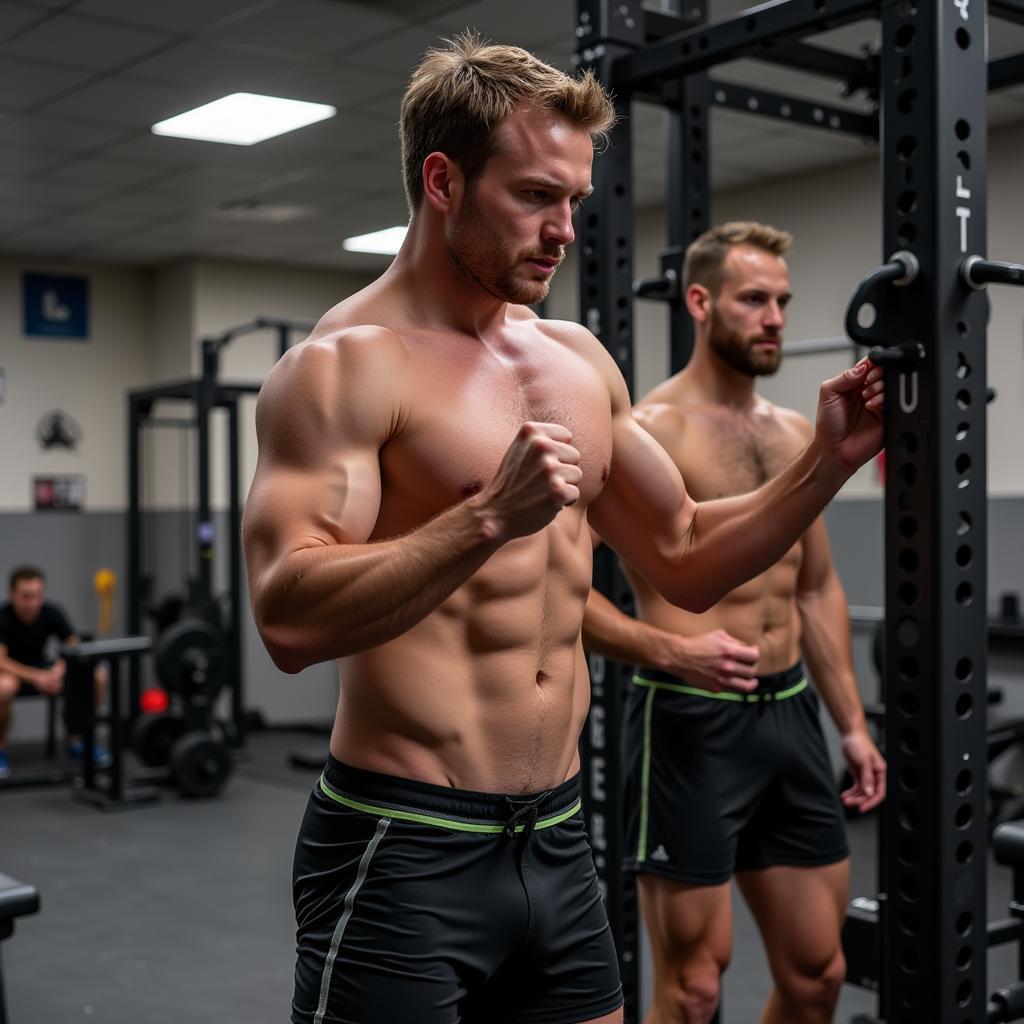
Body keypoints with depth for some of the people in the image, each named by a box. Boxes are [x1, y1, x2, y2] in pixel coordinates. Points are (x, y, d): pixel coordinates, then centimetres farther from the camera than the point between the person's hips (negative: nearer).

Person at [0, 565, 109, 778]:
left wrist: (59, 669, -31)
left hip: (40, 668, 4)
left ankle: (76, 740, 0)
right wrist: (37, 677, -43)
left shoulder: (52, 613, -15)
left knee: (97, 676, -19)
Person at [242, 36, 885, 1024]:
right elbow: (289, 620, -23)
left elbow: (685, 558, 16)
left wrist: (828, 462, 5)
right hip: (402, 854, -7)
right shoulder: (345, 363, -12)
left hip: (558, 842, 7)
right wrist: (490, 516, -31)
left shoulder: (578, 360, 10)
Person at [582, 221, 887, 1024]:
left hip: (791, 714, 7)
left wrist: (853, 724, 15)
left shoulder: (796, 435, 12)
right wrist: (671, 650, -27)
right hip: (692, 720, -7)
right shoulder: (646, 432, -10)